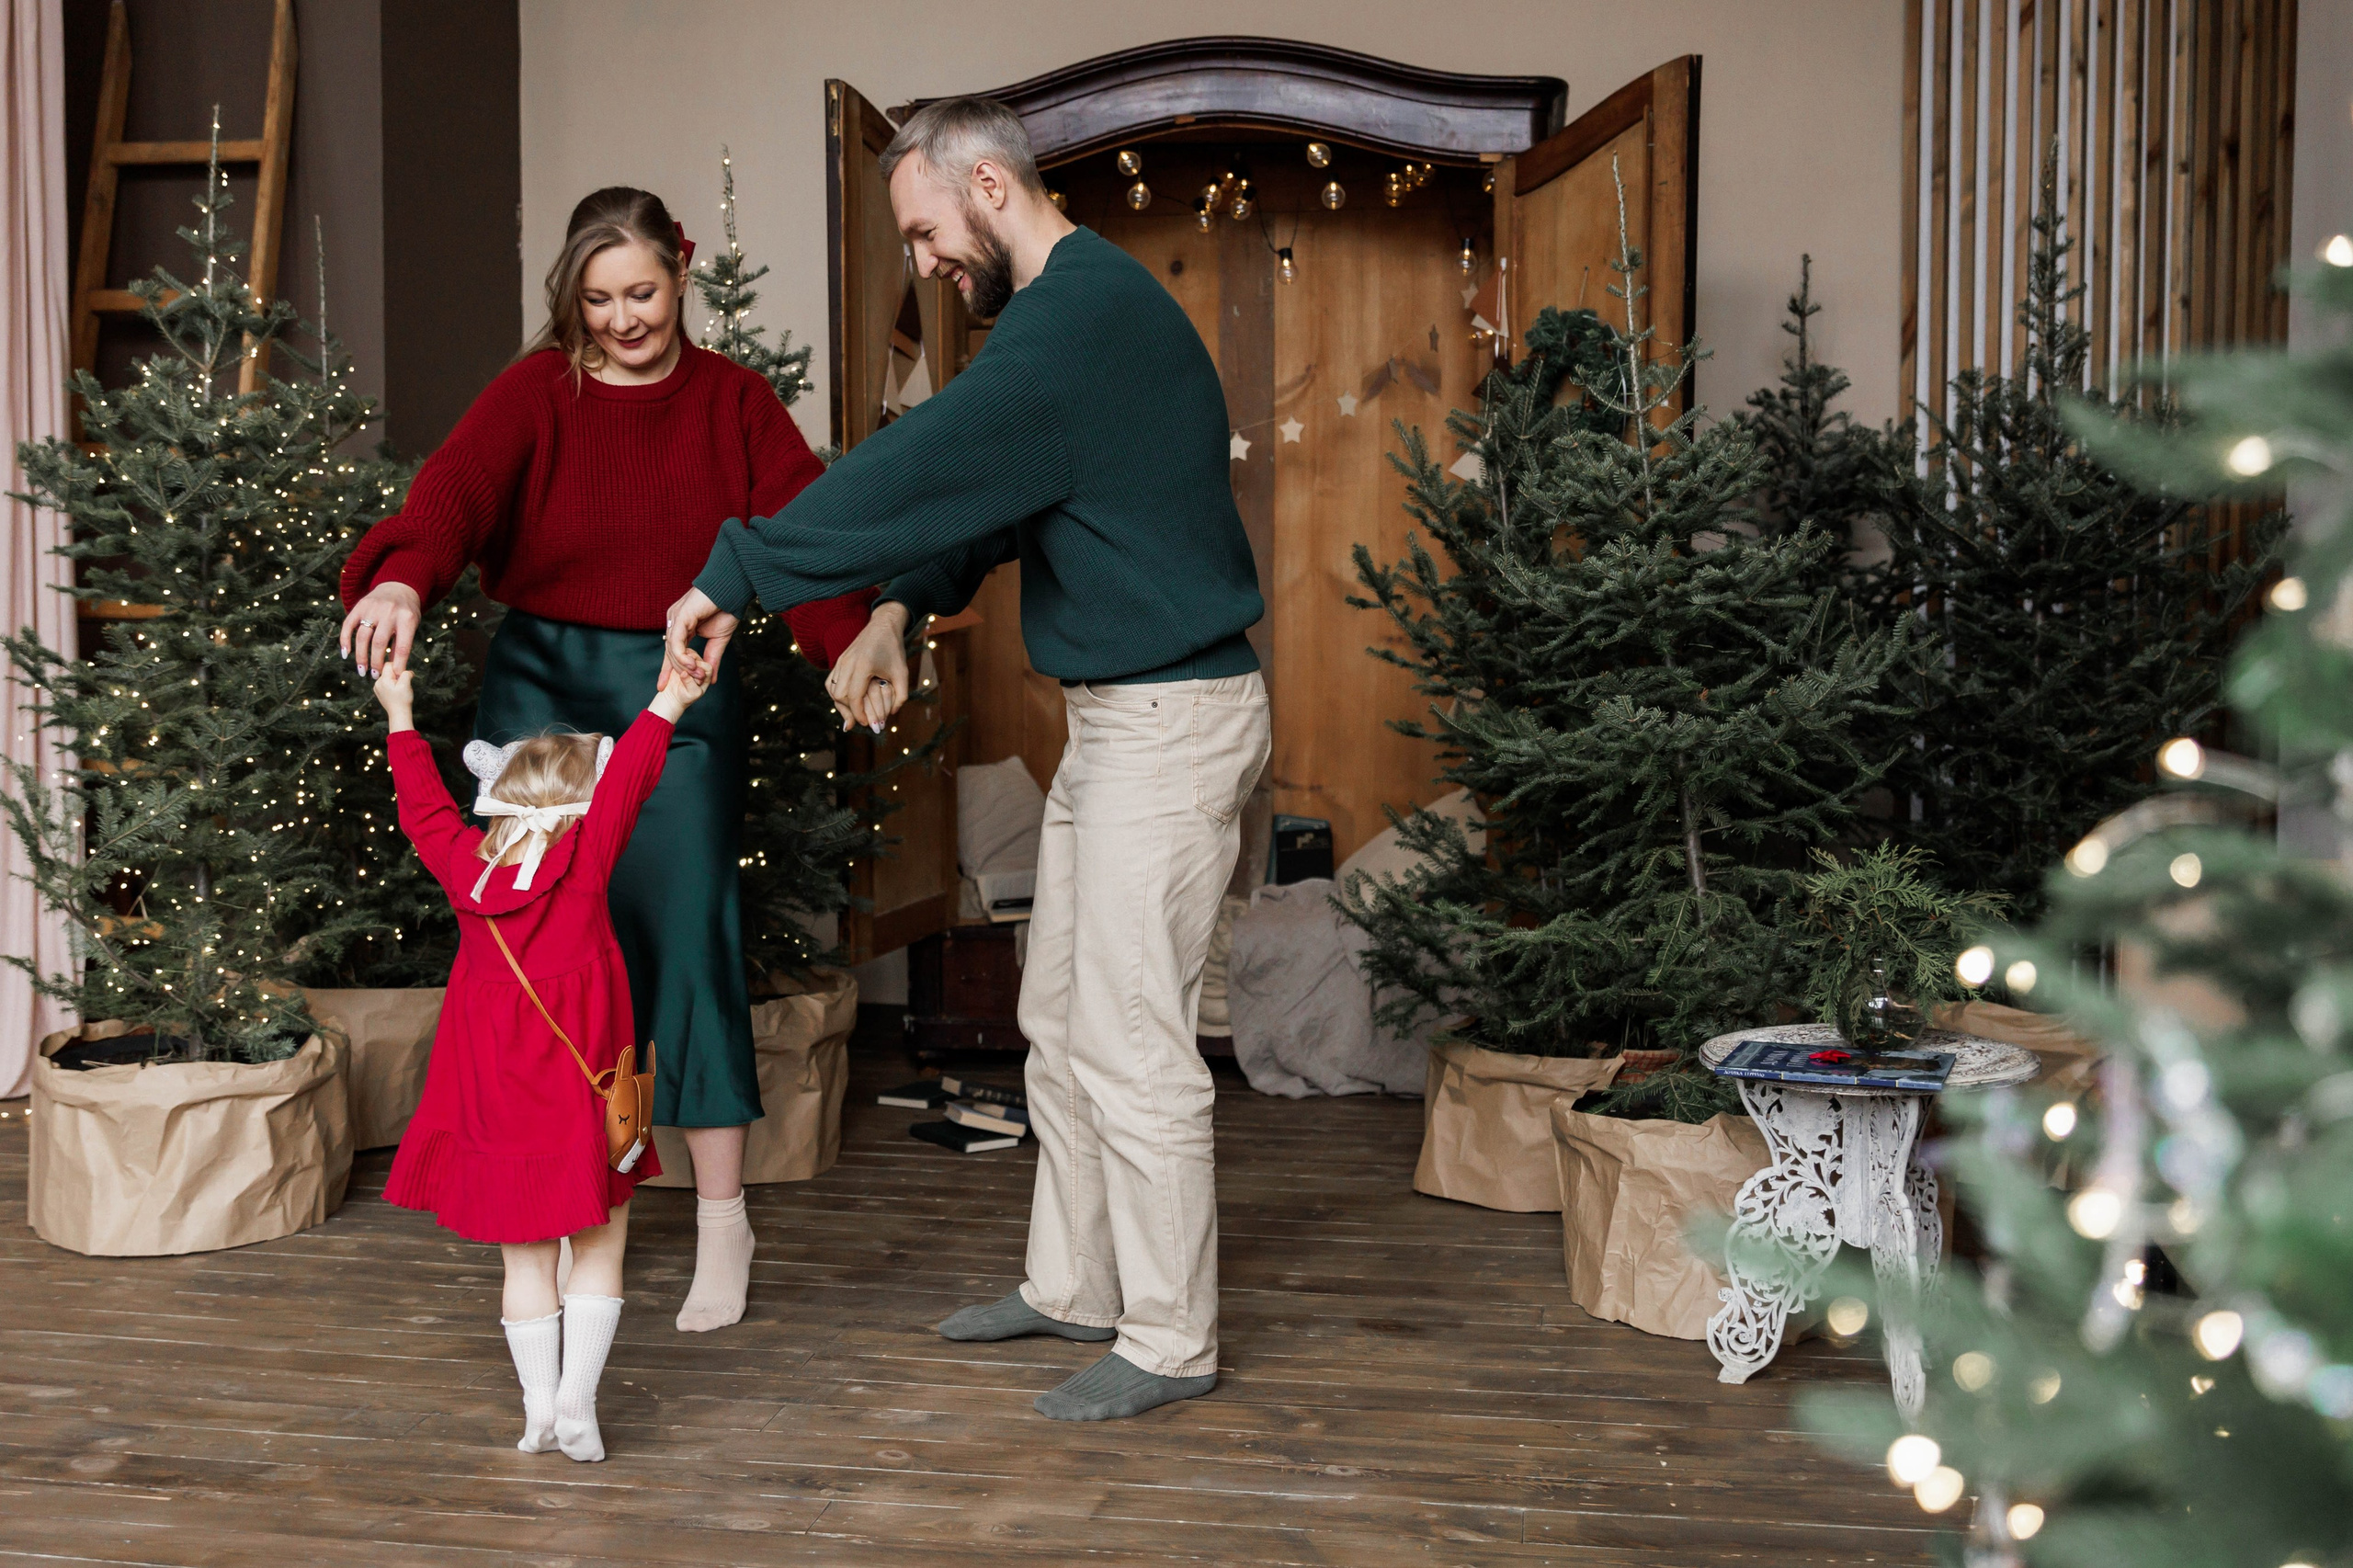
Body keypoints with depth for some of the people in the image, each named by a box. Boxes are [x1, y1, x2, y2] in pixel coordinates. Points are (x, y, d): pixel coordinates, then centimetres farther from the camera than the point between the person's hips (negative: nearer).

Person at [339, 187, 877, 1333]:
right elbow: (456, 487, -18)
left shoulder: (732, 401, 5)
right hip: (543, 684, 0)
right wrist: (403, 579, -40)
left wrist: (855, 642, -27)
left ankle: (721, 1225, 8)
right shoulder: (536, 392, 0)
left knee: (685, 933, -3)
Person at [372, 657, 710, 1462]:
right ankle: (576, 1399, 3)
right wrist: (669, 705, -6)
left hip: (495, 1107, 4)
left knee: (526, 1257, 14)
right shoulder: (585, 863, -13)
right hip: (578, 1102, -4)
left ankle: (539, 1403, 16)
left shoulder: (465, 866, -1)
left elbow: (424, 806, 12)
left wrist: (400, 720, 22)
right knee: (599, 1248, 9)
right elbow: (626, 781, -12)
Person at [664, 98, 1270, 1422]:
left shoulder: (1084, 318, -20)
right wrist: (899, 613, 8)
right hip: (1113, 716, 11)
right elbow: (983, 490, 21)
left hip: (1172, 721, -11)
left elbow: (922, 467, -25)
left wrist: (735, 580, -18)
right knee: (1063, 1018, 16)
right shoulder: (1076, 304, 15)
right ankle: (1073, 1287, 29)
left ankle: (1171, 1342, 9)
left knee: (1132, 1042, -4)